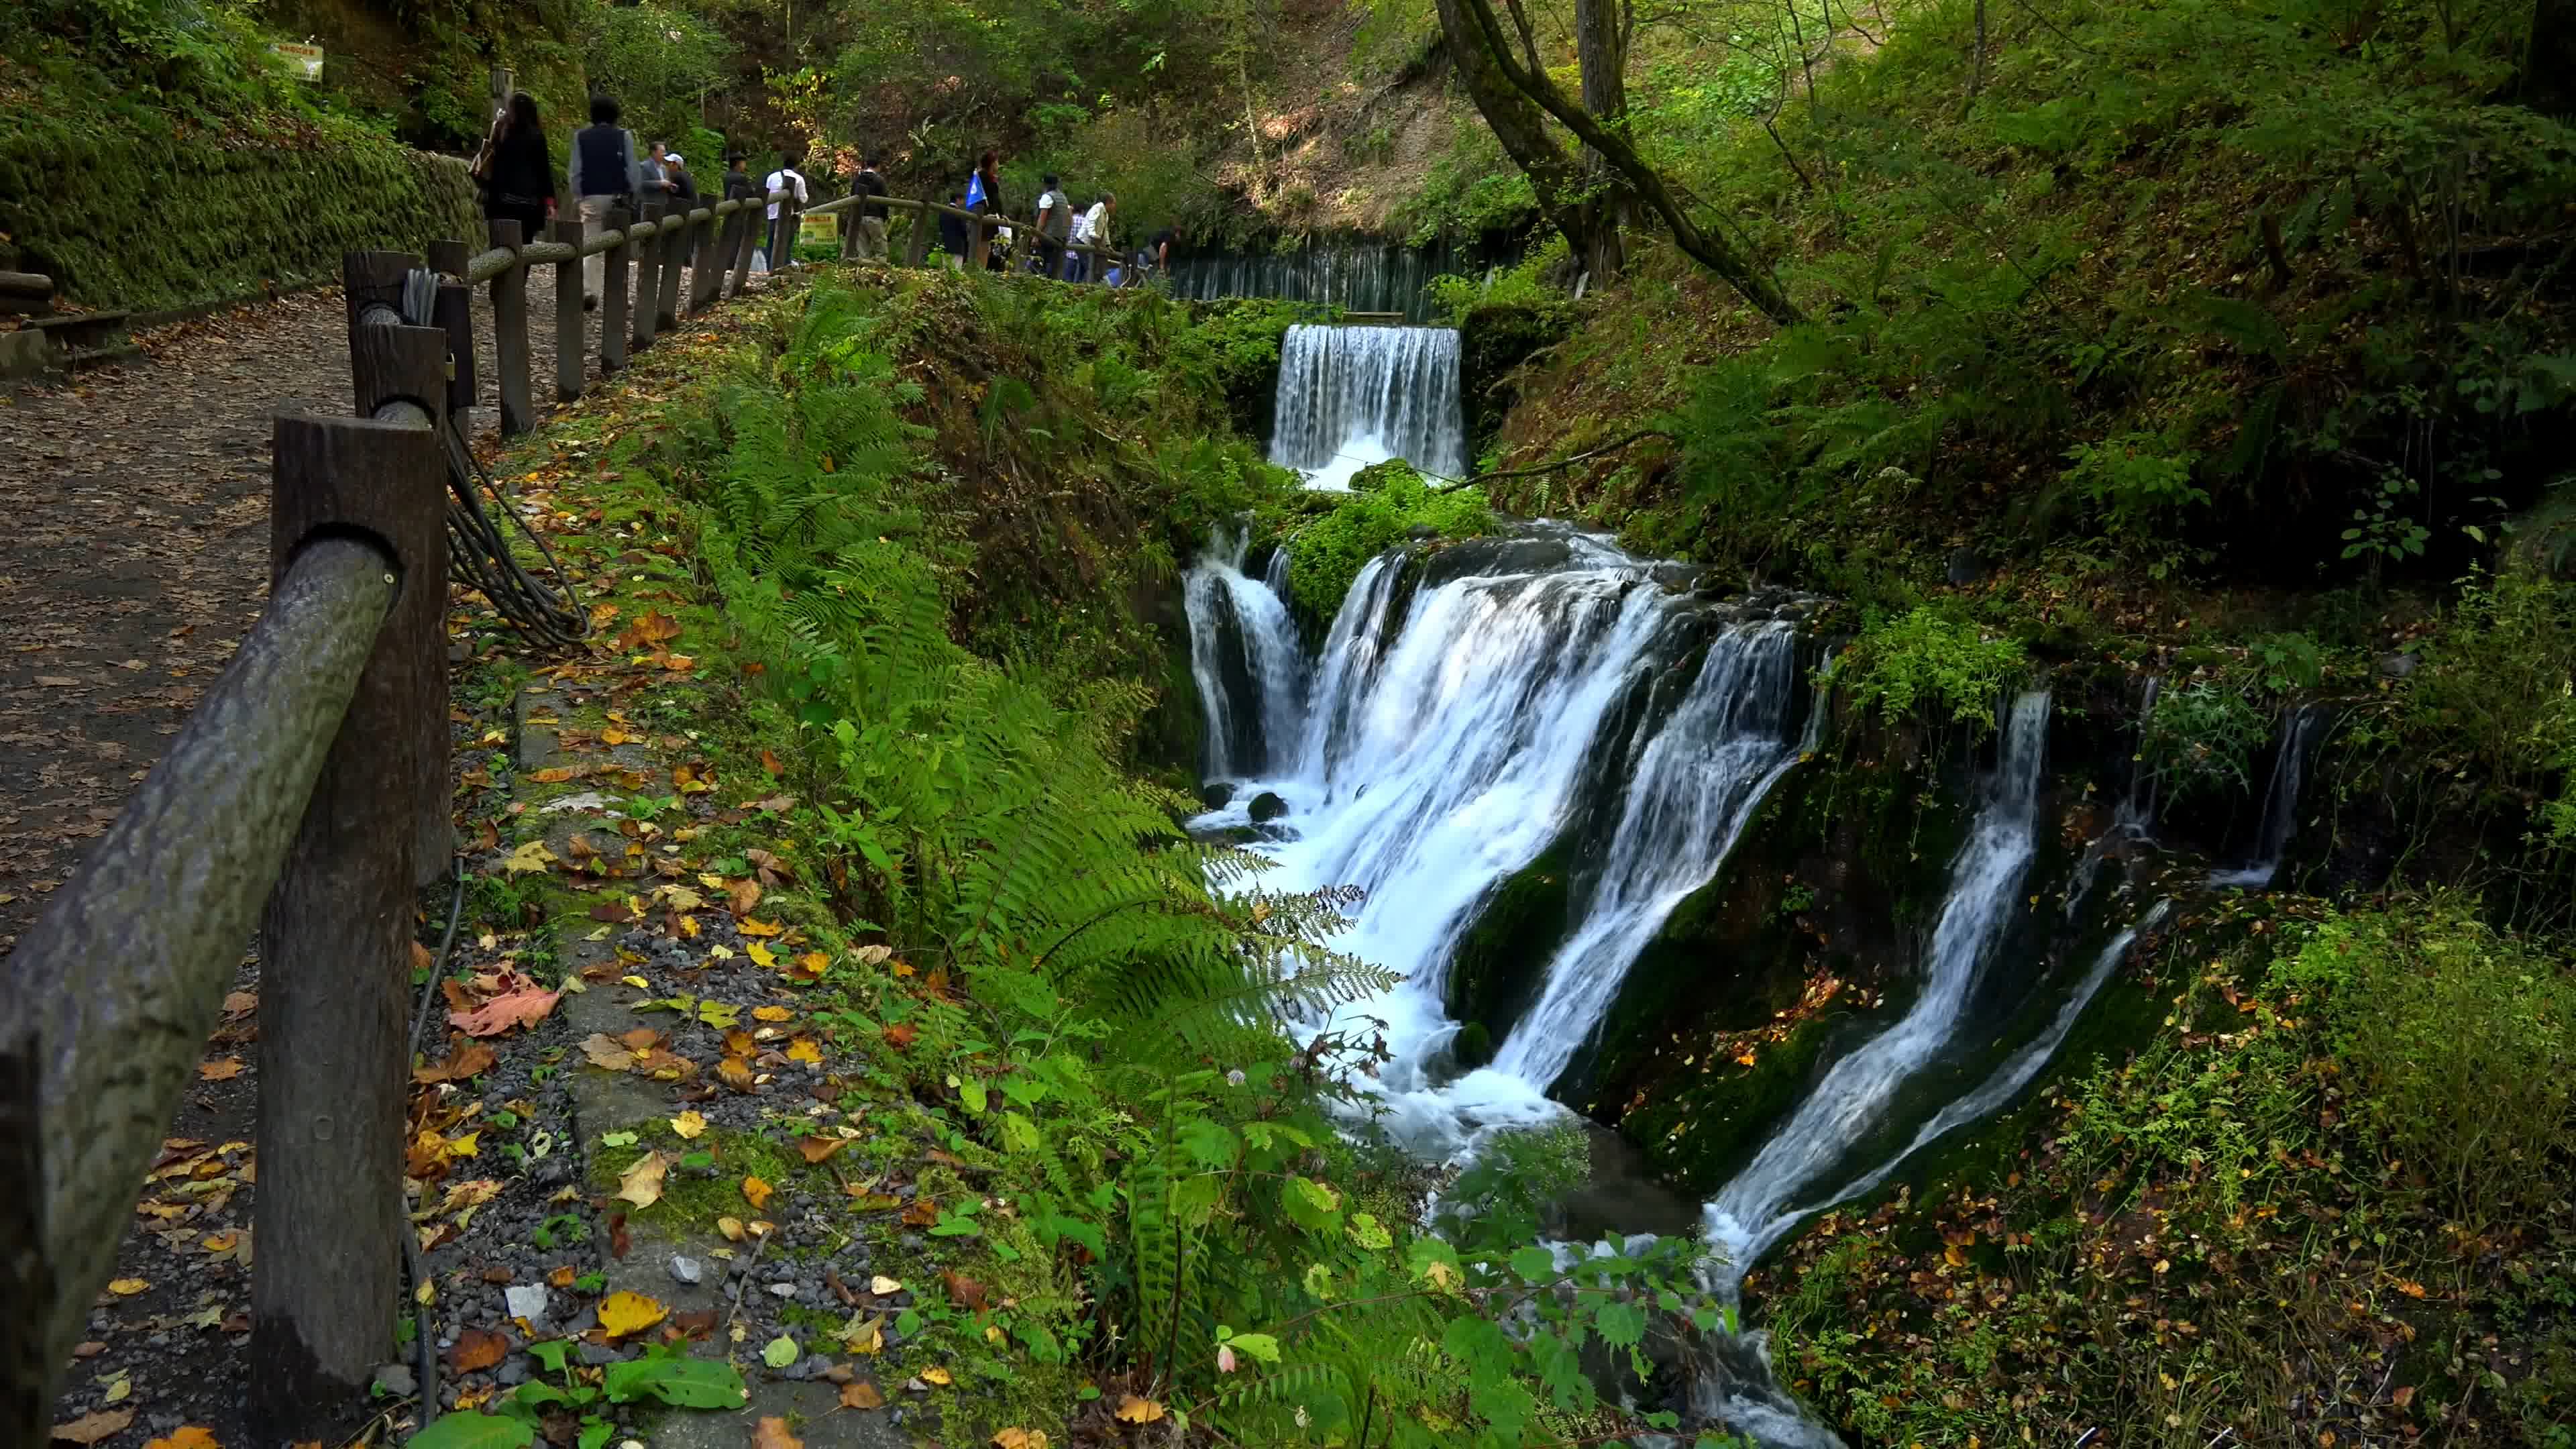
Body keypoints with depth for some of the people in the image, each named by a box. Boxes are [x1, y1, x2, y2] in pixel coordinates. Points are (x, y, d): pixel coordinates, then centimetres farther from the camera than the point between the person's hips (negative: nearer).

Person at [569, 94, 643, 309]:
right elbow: (634, 169, -3)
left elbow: (575, 170, 4)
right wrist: (635, 194, 7)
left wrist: (578, 195, 12)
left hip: (591, 197, 1)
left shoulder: (581, 136, 3)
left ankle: (588, 291, -15)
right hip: (617, 197, -1)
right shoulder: (624, 136, -2)